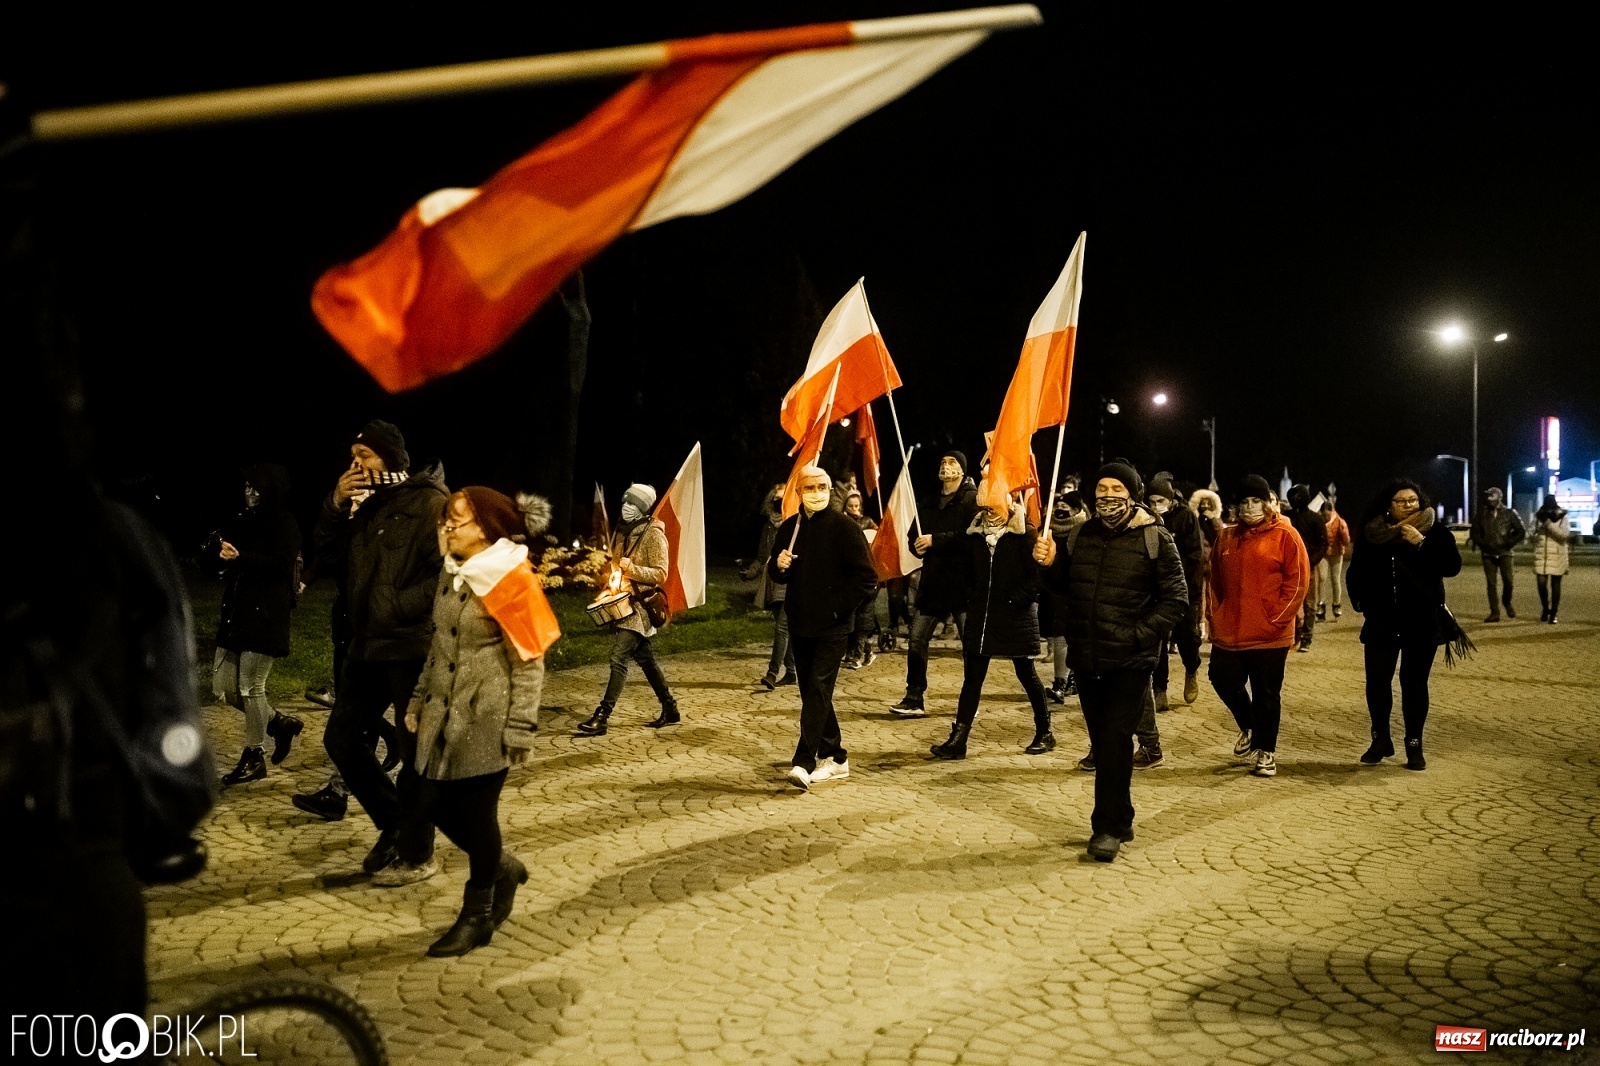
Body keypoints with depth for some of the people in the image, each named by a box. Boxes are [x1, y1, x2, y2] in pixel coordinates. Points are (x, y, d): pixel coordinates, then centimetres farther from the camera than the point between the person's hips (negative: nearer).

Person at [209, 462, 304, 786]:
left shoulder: (286, 525, -5)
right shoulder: (244, 521, 16)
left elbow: (280, 564, -18)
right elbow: (216, 548, 11)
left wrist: (241, 558, -24)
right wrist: (221, 546, -9)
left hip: (265, 617, -8)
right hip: (234, 614, 8)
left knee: (250, 687, -4)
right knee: (223, 690, 7)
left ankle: (253, 757, 11)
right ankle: (280, 724, 25)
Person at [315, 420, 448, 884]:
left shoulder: (428, 502, -12)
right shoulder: (366, 504, 13)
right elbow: (325, 547, 16)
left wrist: (401, 606, -22)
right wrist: (336, 505, 0)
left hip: (412, 647, -8)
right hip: (367, 645, 9)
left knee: (415, 750, 1)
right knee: (341, 738, 12)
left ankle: (416, 854, 14)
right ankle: (394, 824, 28)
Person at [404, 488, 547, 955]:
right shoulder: (450, 574, 10)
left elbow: (529, 660, -14)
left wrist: (519, 727, -16)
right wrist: (419, 701, 17)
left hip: (486, 717, -8)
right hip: (446, 713, 8)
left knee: (477, 812, 0)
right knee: (436, 804, 9)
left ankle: (477, 916, 18)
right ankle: (504, 868, 33)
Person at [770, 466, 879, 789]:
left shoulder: (844, 528, -9)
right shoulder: (789, 528, 7)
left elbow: (867, 577, -11)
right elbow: (776, 574, 17)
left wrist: (838, 607, -14)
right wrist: (778, 565, -6)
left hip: (832, 626, -6)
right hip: (800, 623, 6)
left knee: (818, 689, -12)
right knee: (811, 691, 12)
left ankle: (804, 762, -15)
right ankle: (834, 757, 24)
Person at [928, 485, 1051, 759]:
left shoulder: (1025, 533, -8)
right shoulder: (976, 532, 7)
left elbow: (1037, 574, -12)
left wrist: (1017, 600, -17)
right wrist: (972, 599, 9)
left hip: (1016, 616, -5)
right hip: (981, 615, 5)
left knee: (1026, 674, 8)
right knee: (972, 677, 2)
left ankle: (1045, 733, 24)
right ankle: (957, 739, 1)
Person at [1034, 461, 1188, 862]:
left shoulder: (1155, 540, -6)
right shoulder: (1082, 535, 8)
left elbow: (1175, 600, -6)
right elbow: (1066, 590, 15)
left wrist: (1138, 635, -15)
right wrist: (1051, 565, -4)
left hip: (1130, 662, -5)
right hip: (1086, 659, 5)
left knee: (1115, 739, -7)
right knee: (1102, 741, 12)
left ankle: (1107, 827, 3)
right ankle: (1119, 821, 25)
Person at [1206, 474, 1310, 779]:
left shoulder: (1285, 535, -6)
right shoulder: (1227, 536, 9)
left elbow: (1297, 580, -8)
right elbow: (1215, 579, 15)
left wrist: (1278, 617, -13)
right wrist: (1214, 613, 6)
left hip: (1269, 635, -5)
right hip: (1228, 631, 5)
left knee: (1266, 694, 4)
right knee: (1223, 679, 8)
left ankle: (1265, 751, 19)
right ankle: (1249, 727, 35)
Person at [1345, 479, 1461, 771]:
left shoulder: (1434, 531, -4)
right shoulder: (1371, 533, 1)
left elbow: (1452, 566, -16)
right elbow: (1356, 572, 8)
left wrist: (1422, 543, -23)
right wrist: (1361, 601, -3)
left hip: (1422, 622, -1)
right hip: (1382, 621, 1)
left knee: (1414, 683, 4)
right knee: (1377, 681, 1)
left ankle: (1414, 744, 16)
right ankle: (1380, 739, 19)